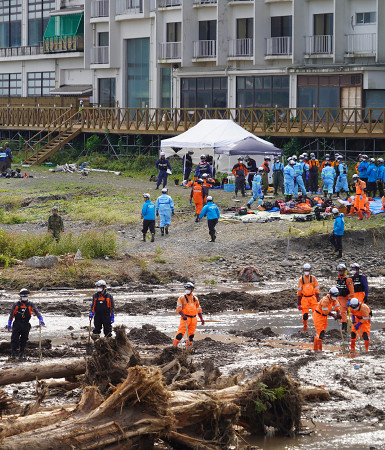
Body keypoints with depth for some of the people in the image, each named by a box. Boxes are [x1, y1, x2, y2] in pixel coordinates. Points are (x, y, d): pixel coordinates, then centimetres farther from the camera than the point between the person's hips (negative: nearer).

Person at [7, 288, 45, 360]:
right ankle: (13, 355, -7)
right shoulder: (16, 304, 6)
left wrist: (41, 320, -18)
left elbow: (37, 312, -2)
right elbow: (11, 314, 9)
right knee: (14, 339, -8)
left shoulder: (31, 305, 6)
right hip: (17, 324, -1)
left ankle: (21, 354, 16)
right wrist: (9, 324, 4)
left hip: (26, 325, 1)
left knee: (24, 340, 5)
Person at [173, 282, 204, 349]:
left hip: (193, 318, 5)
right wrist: (183, 315, -24)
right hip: (185, 318, -5)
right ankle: (174, 345, -15)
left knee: (191, 334, 7)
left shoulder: (195, 299, 14)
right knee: (181, 332, -15)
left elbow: (198, 309, 22)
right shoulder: (182, 298, 0)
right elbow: (178, 308, -9)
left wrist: (201, 318, 14)